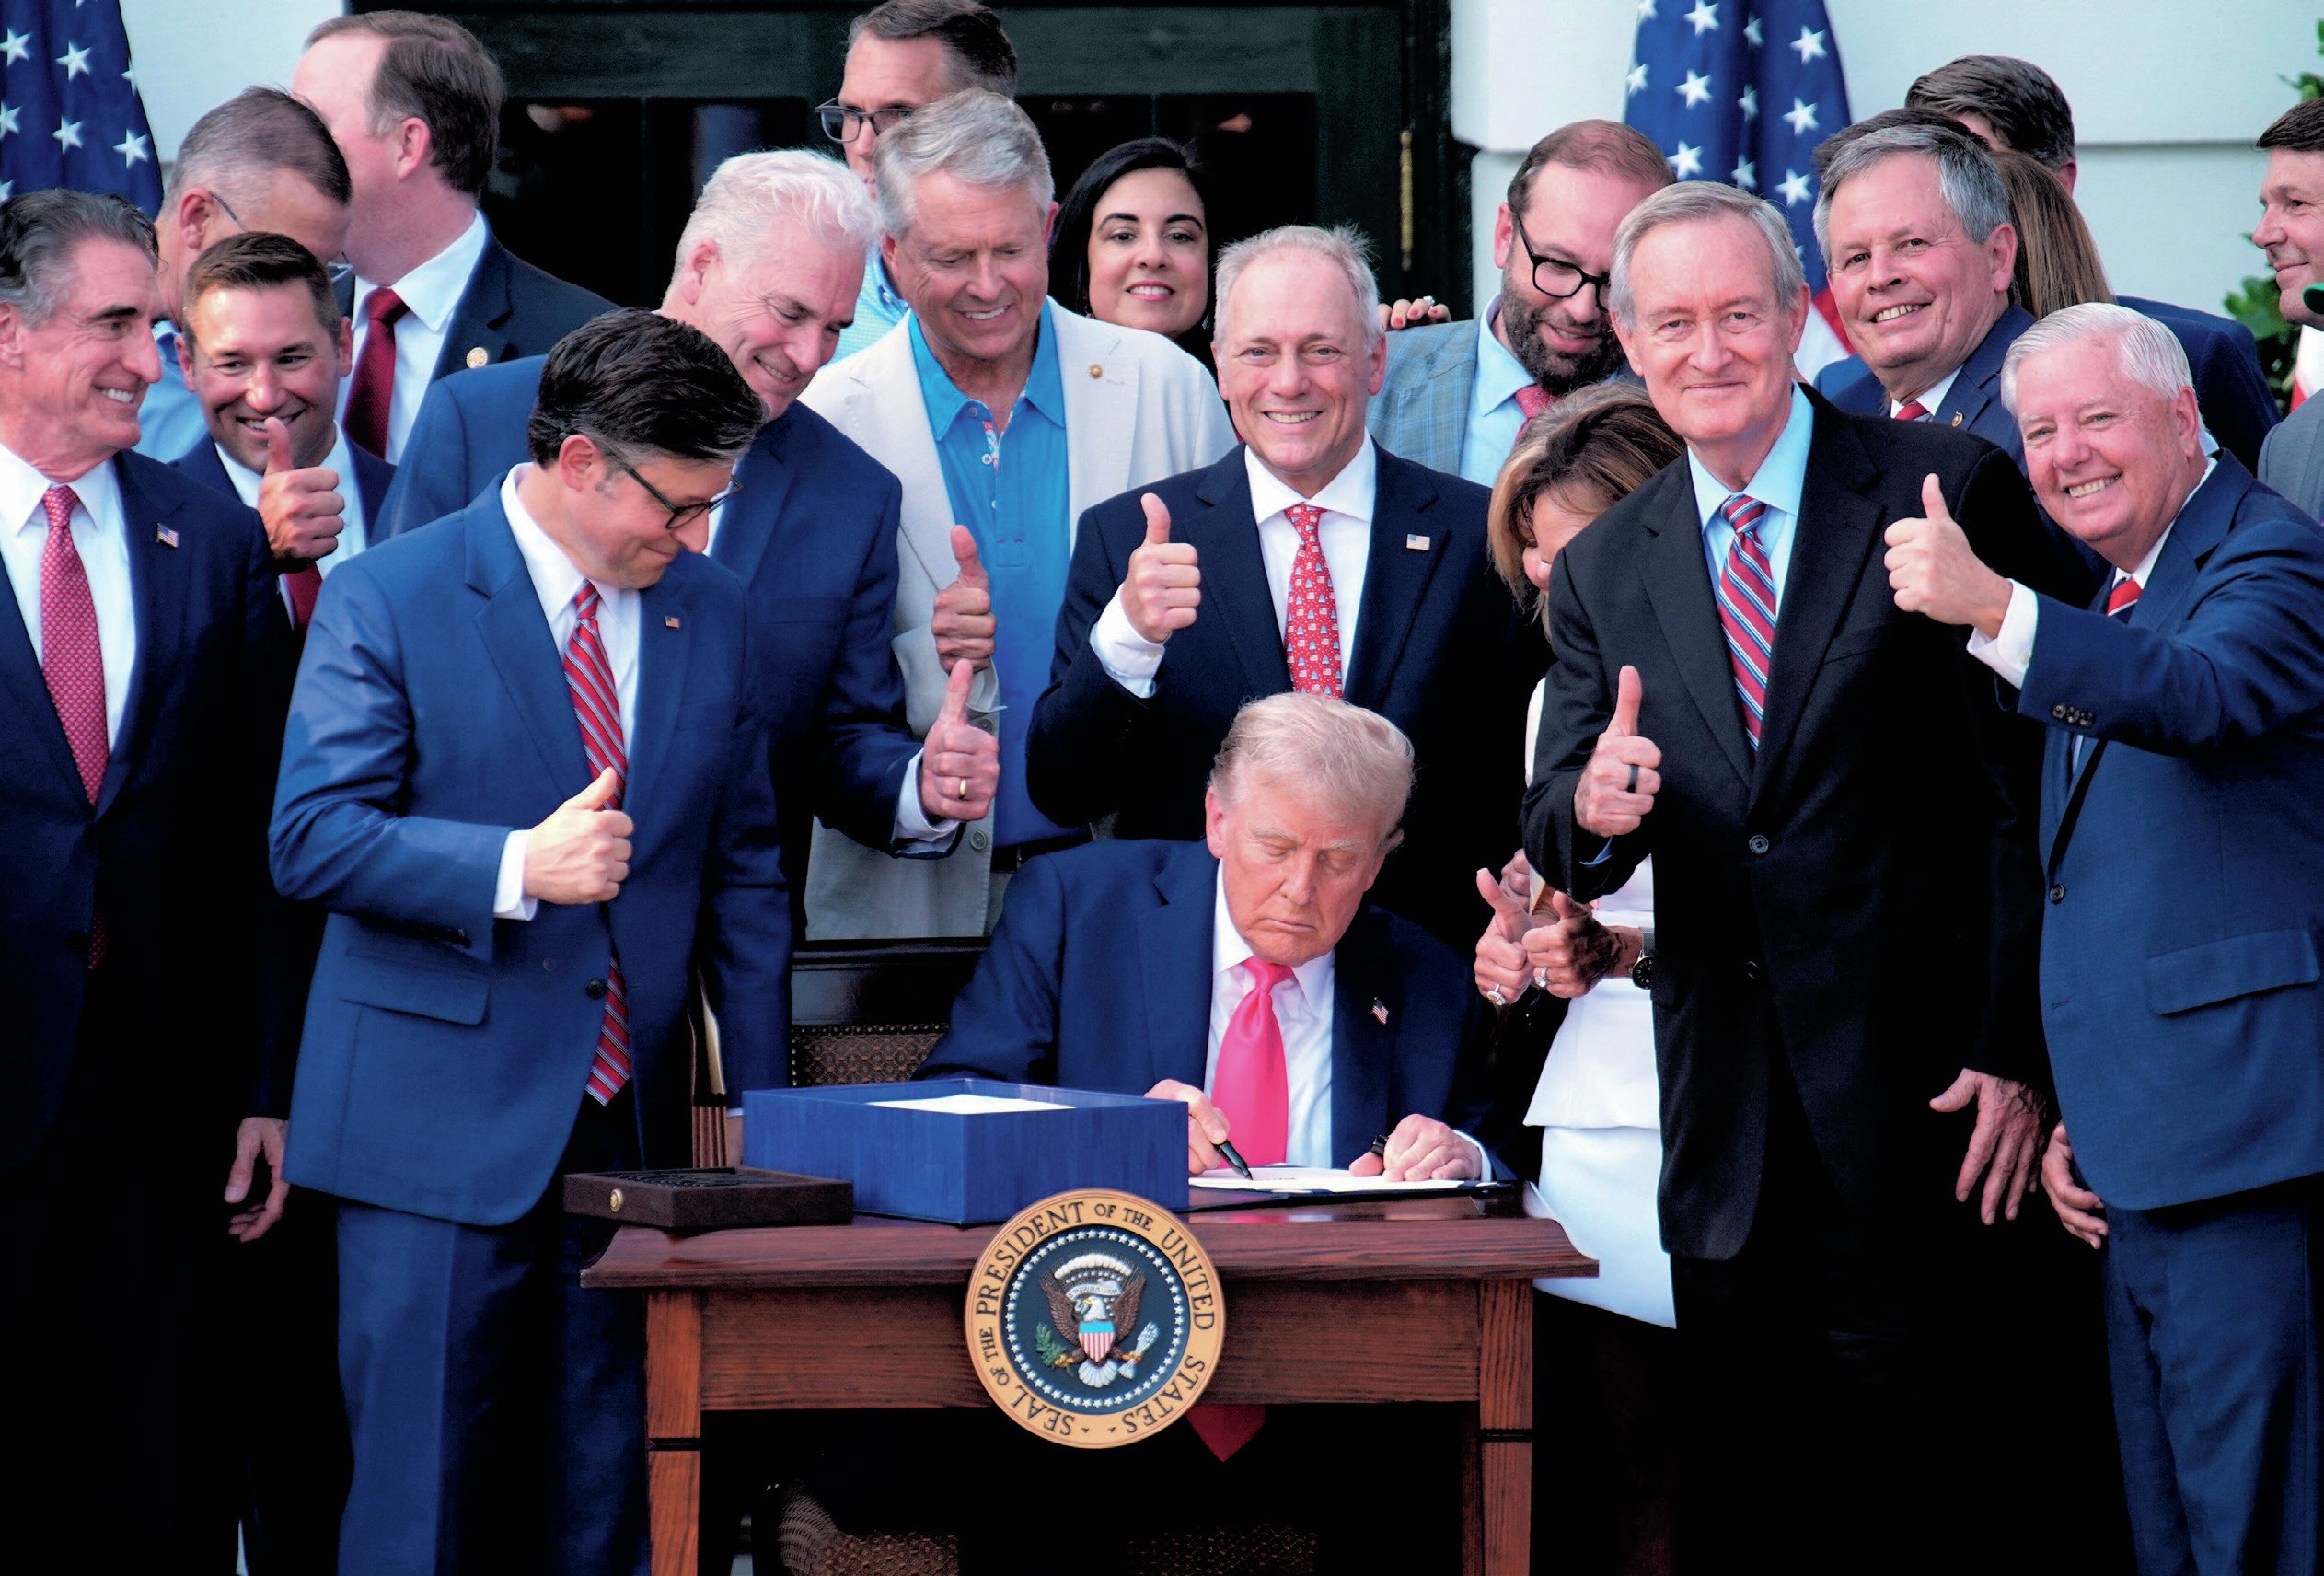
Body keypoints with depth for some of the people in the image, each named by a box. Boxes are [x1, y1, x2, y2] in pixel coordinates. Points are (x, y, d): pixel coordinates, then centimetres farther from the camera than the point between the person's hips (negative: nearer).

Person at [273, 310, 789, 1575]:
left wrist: (763, 1113, 10)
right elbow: (311, 840, -10)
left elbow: (742, 872, 15)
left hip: (632, 1130, 4)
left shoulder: (711, 613, 10)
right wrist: (516, 867, -24)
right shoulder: (386, 601, -4)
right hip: (440, 1128, -4)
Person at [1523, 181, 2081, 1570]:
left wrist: (2019, 1051, -10)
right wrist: (1592, 808, -15)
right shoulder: (1602, 573, 13)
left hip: (1920, 1103, -4)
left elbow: (2038, 790, -4)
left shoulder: (1954, 492, -2)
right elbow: (1554, 853, 10)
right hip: (1726, 1129, 4)